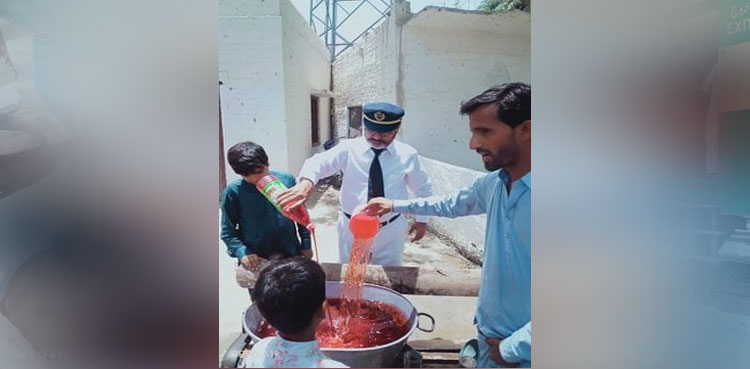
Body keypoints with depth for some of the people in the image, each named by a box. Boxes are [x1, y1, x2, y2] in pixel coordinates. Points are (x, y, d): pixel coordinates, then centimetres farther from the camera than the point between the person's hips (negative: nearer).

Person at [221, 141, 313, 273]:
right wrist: (242, 253, -21)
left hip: (291, 254, 2)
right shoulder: (233, 191, -11)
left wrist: (306, 244, 7)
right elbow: (228, 232, -6)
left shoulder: (287, 180, -6)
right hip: (255, 260, -2)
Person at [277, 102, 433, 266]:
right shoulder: (348, 148, -12)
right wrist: (306, 181, -51)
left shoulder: (407, 155, -8)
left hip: (391, 230, 0)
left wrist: (422, 220, 11)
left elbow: (424, 188, 8)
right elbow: (319, 162, -30)